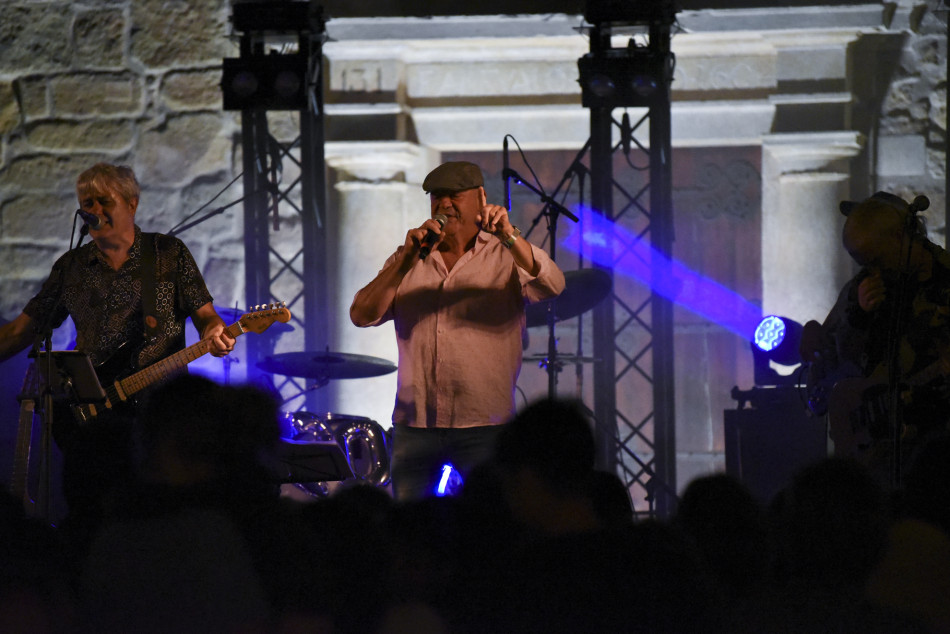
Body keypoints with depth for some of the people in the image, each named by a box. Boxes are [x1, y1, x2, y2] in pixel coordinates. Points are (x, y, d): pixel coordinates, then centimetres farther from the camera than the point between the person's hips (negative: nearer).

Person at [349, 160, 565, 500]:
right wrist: (406, 261, -13)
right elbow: (362, 315, 0)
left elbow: (551, 286, -16)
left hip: (483, 425, -3)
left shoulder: (506, 257, 4)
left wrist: (509, 236, -30)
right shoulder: (408, 261, 13)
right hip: (414, 425, 3)